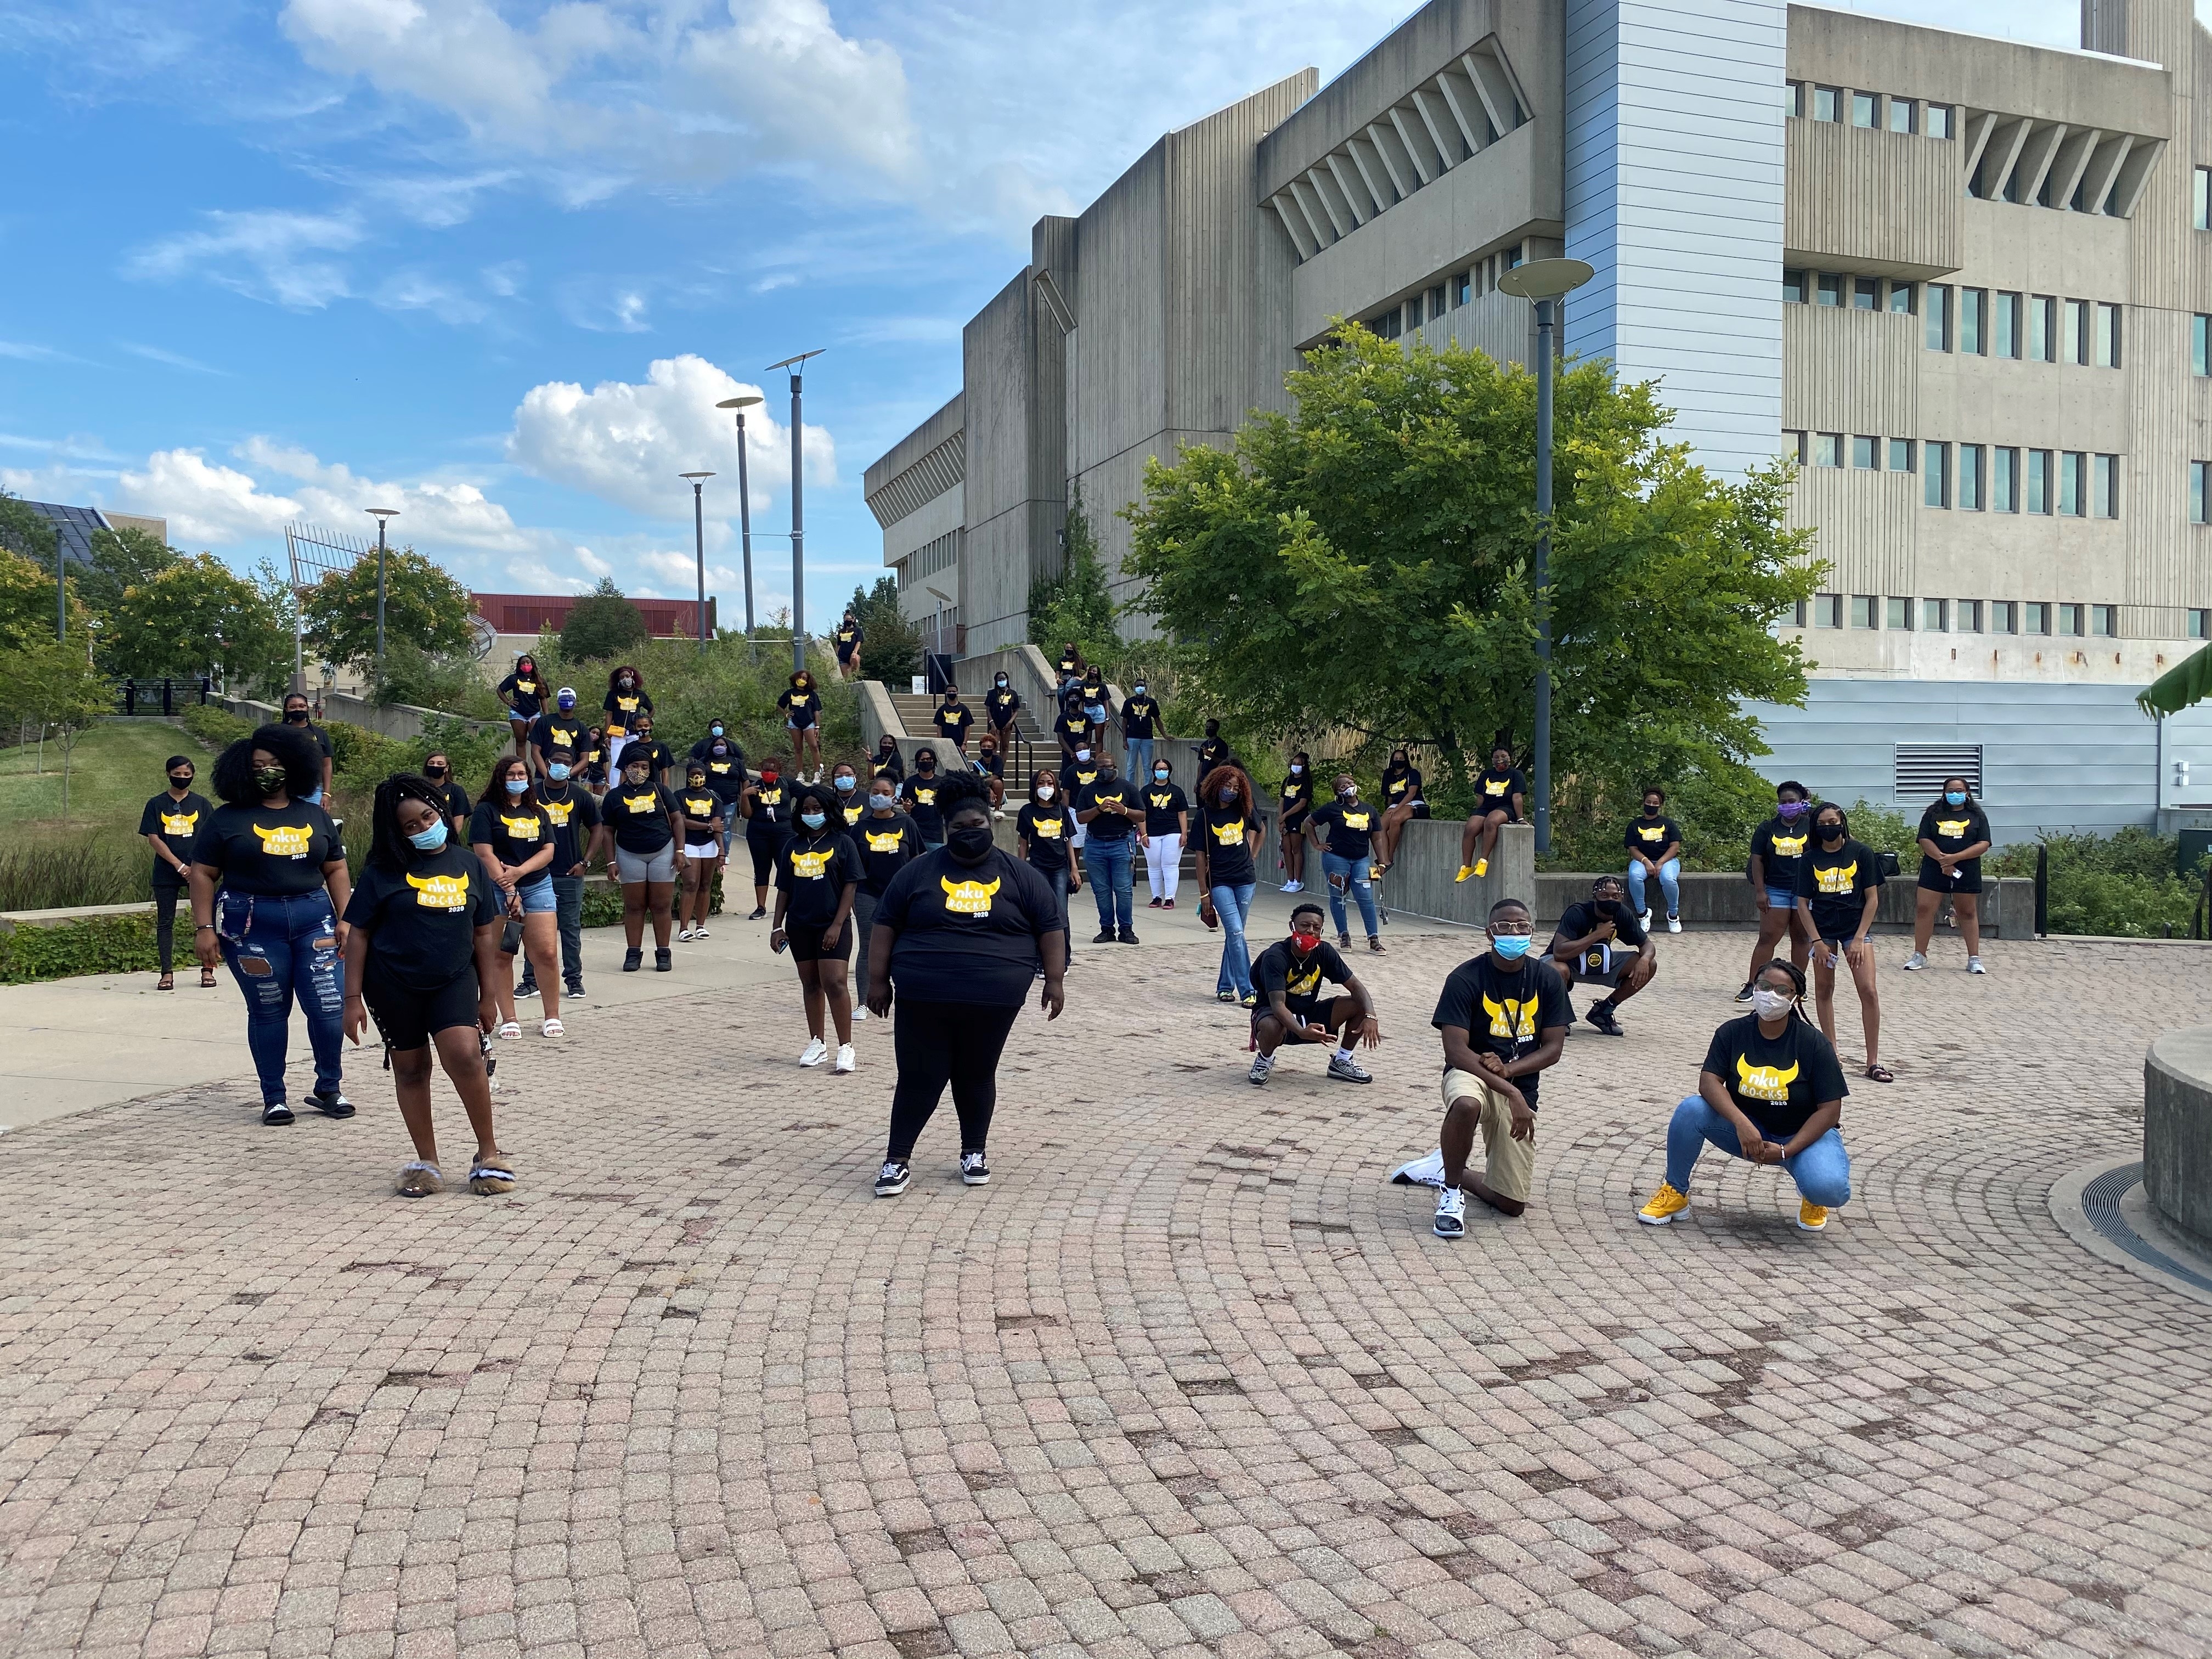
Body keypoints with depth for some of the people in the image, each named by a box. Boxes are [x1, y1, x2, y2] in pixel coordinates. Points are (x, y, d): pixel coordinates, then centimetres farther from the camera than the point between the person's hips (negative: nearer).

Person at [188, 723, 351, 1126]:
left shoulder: (315, 816, 12)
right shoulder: (228, 819, 3)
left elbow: (336, 869, 14)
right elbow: (203, 874, 2)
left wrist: (345, 919, 4)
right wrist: (204, 928, -6)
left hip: (314, 919, 2)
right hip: (252, 925, -2)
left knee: (330, 1007, -4)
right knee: (268, 1011, 4)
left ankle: (328, 1090, 14)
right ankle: (273, 1098, 17)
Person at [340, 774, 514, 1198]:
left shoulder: (466, 864, 1)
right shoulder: (384, 871, -5)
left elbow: (483, 933, 6)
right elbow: (358, 933, -2)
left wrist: (487, 995, 6)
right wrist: (354, 998, -6)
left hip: (453, 979, 0)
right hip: (393, 984, 0)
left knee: (464, 1055, -19)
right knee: (410, 1068, 9)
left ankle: (488, 1153, -4)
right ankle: (426, 1163, 23)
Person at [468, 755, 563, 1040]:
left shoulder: (538, 813, 15)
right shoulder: (487, 811, 1)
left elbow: (548, 851, 6)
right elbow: (485, 854, -8)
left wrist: (519, 871, -11)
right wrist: (509, 891, -14)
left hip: (538, 886, 3)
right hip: (497, 889, -3)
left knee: (547, 953, -4)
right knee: (501, 956, 0)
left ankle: (552, 1017, 5)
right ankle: (509, 1020, 7)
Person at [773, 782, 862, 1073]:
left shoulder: (841, 842, -3)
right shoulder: (792, 846, 9)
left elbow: (850, 886, -6)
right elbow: (784, 888, 12)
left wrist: (837, 925, -13)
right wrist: (777, 926, 6)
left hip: (832, 925, -5)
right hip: (800, 926, 5)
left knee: (834, 983, -11)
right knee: (810, 984, 11)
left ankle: (845, 1048, -6)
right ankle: (816, 1044, 21)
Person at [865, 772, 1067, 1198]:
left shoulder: (1019, 875, 3)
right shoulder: (918, 872, 3)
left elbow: (1050, 928, 5)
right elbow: (886, 926, 7)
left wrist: (1055, 980, -1)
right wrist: (878, 980, 3)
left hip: (993, 1000, 0)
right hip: (923, 998, 0)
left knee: (977, 1077, 9)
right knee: (919, 1077, 1)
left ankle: (974, 1152, 25)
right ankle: (898, 1159, 10)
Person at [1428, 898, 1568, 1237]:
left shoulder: (1547, 981, 0)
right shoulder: (1466, 978, -13)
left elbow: (1553, 1049, -1)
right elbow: (1455, 1050, -19)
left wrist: (1507, 1069, -19)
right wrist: (1511, 1092, -27)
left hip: (1520, 1088, 4)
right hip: (1470, 1074, -4)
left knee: (1512, 1205, 0)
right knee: (1467, 1105, -43)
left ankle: (1453, 1173, 32)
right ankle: (1451, 1193, -18)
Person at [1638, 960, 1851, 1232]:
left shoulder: (1815, 1044, -13)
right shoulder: (1733, 1032, -8)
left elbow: (1829, 1110, -14)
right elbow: (1709, 1081, -18)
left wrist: (1786, 1151, -24)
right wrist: (1742, 1123, -35)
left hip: (1803, 1135, -2)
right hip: (1747, 1131, 2)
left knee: (1830, 1190, -32)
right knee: (1691, 1110, -25)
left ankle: (1812, 1197, 9)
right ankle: (1675, 1193, -5)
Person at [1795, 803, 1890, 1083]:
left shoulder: (1861, 853, -5)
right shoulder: (1810, 859, -1)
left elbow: (1872, 898, -4)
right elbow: (1803, 903, 2)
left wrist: (1859, 939, -9)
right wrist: (1817, 941, -6)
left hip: (1855, 927, -2)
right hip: (1823, 930, 2)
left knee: (1868, 990, -11)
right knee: (1823, 991, 6)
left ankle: (1873, 1061, -4)